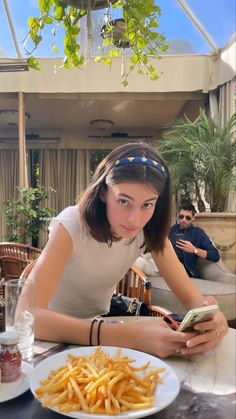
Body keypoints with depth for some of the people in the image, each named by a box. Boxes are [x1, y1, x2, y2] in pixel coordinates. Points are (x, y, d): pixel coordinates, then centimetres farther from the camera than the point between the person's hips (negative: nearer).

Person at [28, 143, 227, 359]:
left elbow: (191, 298, -17)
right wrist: (126, 335, -46)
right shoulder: (70, 226, -27)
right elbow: (27, 316, -37)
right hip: (55, 335, -2)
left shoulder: (149, 231, -14)